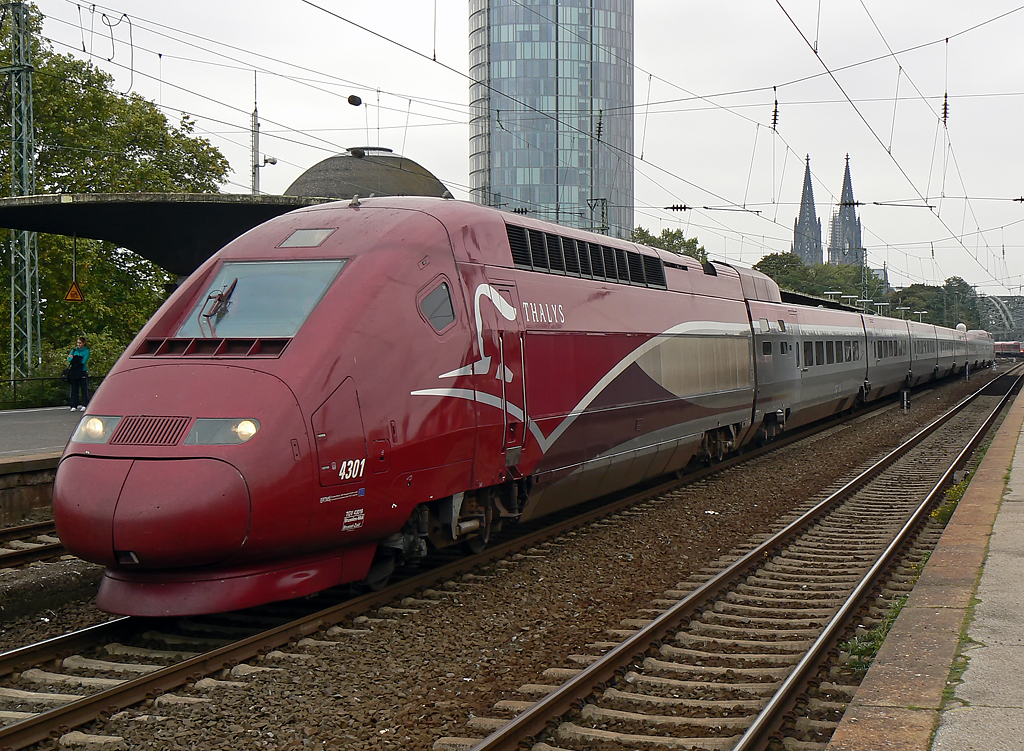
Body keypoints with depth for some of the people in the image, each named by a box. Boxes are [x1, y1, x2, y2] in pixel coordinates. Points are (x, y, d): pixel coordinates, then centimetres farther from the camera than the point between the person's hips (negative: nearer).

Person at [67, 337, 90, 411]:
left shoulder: (86, 351, 2)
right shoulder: (74, 350, 14)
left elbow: (83, 361, -11)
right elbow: (69, 359, 0)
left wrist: (73, 358, -4)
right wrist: (79, 360, -15)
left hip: (82, 372, -3)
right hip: (73, 372, 3)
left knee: (84, 388, -3)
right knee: (74, 389, 4)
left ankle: (84, 405, -1)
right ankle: (74, 406, 5)